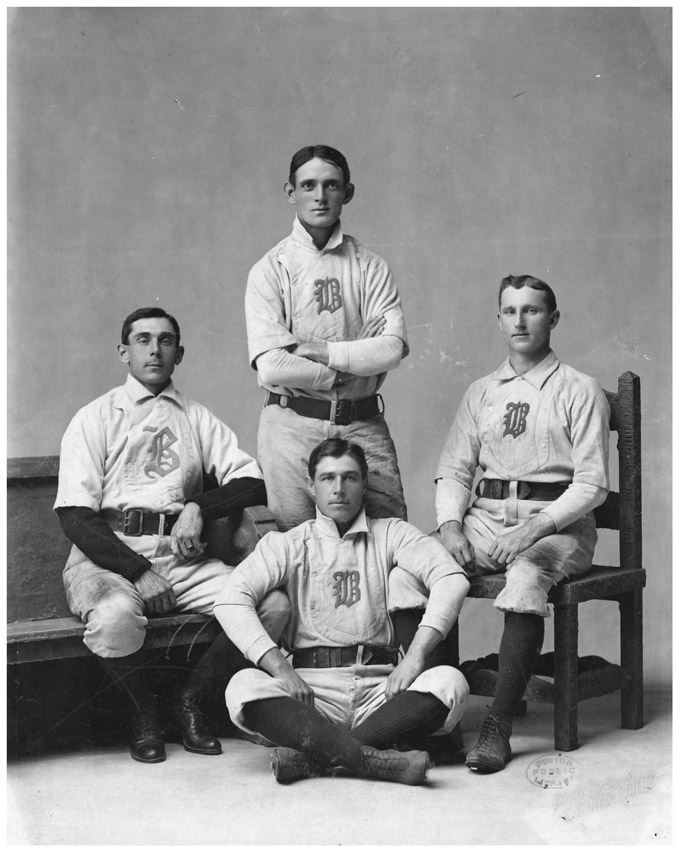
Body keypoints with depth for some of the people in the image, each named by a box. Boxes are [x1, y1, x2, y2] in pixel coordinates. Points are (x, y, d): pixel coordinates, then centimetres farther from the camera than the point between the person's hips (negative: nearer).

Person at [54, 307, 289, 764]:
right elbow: (75, 516, -3)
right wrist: (138, 571, -15)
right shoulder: (96, 418, 7)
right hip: (109, 556, -3)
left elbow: (253, 482, 9)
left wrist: (199, 507, -9)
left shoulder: (197, 419, 18)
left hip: (182, 557, 3)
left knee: (274, 604, -19)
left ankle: (190, 701, 1)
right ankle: (144, 712, -4)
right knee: (116, 615, -37)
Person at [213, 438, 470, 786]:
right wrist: (281, 668, -16)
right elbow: (231, 601, -2)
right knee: (244, 688, -28)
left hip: (381, 684, 0)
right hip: (311, 683, 0)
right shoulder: (286, 544, 13)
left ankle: (312, 754, -29)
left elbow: (451, 578, -3)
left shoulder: (391, 533, 14)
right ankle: (376, 759, -35)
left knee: (449, 682, -27)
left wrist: (416, 654, -17)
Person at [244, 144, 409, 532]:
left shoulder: (371, 267, 7)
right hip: (293, 423, -2)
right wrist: (347, 372, -6)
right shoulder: (270, 270, 1)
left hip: (364, 425, 2)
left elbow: (392, 349, -6)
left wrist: (318, 349, -10)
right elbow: (271, 367, -10)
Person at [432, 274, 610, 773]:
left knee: (526, 577, -36)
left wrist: (537, 527, -19)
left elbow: (592, 484, -4)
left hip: (557, 522, -4)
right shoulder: (481, 394, 18)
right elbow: (453, 471, 14)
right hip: (486, 516, 4)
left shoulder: (580, 391, 4)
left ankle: (499, 727, -31)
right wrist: (450, 526, -6)